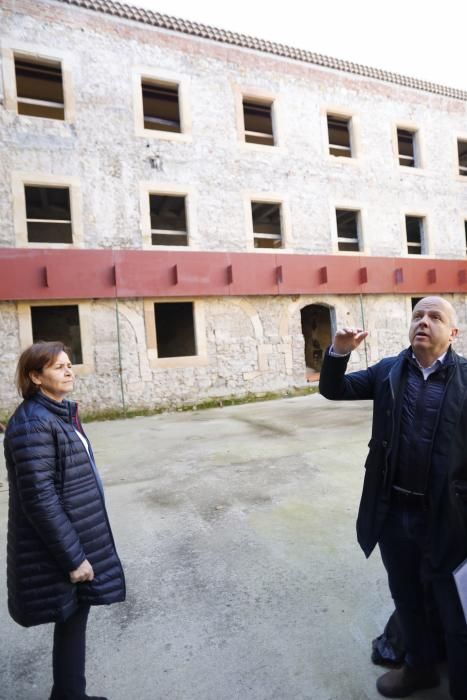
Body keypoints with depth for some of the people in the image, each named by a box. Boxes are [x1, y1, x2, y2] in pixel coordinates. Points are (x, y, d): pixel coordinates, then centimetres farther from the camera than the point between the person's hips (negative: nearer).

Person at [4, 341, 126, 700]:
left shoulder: (60, 412, 7)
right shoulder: (33, 425, -23)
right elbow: (40, 499, -24)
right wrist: (73, 557, -19)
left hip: (77, 536, 9)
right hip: (59, 547, -9)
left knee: (76, 616, 20)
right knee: (71, 619, 8)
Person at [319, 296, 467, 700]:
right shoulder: (388, 371, -1)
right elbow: (333, 390, 0)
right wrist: (339, 352, -17)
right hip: (393, 512, 3)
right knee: (406, 598, 24)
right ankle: (420, 666, 50)